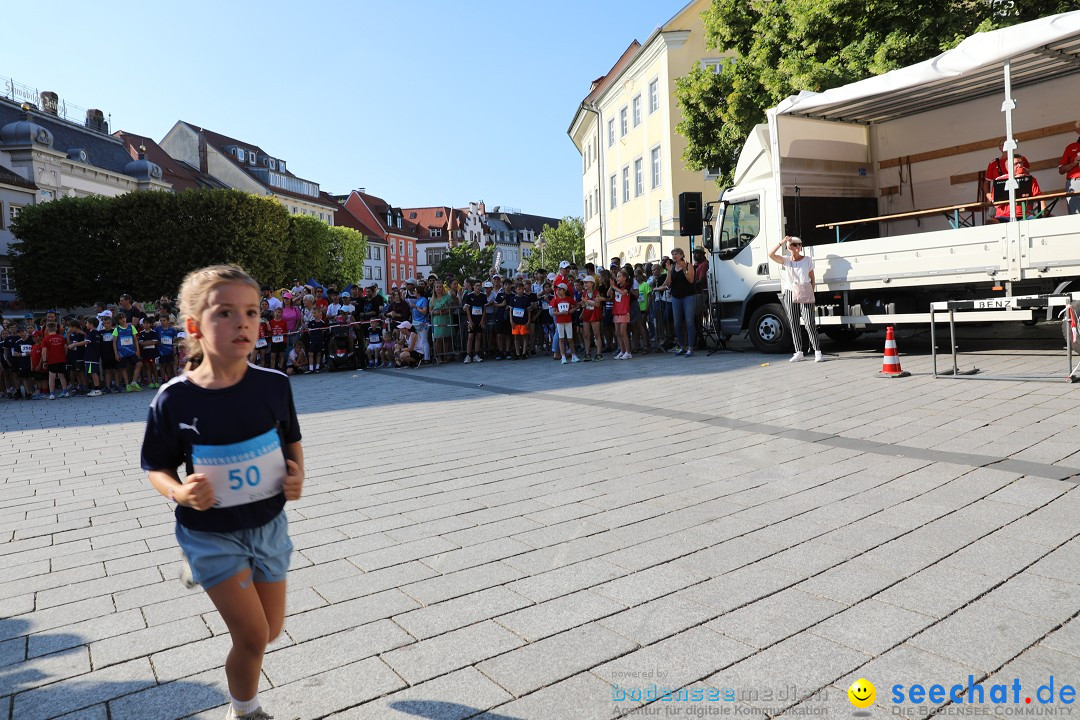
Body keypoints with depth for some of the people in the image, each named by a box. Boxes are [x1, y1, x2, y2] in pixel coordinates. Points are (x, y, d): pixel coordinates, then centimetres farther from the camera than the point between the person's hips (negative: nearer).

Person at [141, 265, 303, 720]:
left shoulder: (274, 385, -12)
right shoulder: (173, 400, -18)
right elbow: (157, 468, -5)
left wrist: (298, 474, -14)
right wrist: (180, 492, -25)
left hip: (269, 525, 3)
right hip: (211, 533, -3)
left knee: (270, 632, 18)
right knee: (253, 637, -4)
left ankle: (204, 574, 45)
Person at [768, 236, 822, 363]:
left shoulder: (807, 261, 5)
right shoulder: (786, 261, 7)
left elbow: (812, 280, 8)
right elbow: (771, 255, -9)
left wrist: (811, 293, -3)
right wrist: (782, 242, -14)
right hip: (790, 294, 2)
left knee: (809, 323, -9)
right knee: (793, 324, 3)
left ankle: (817, 352, -7)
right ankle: (798, 352, 9)